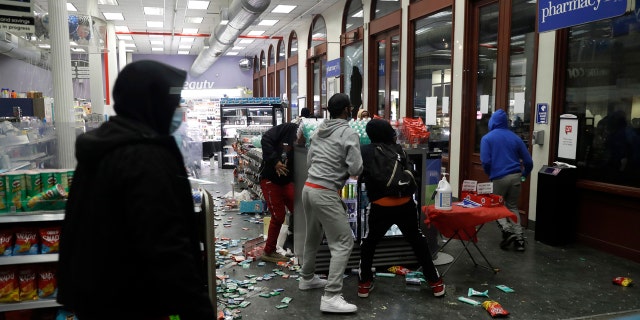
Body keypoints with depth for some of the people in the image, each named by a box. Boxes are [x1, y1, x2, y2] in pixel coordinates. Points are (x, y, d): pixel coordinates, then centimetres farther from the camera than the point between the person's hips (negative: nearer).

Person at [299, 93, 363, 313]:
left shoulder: (318, 131, 12)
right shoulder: (349, 133, -9)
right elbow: (356, 170, -13)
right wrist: (344, 168, 8)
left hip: (308, 188, 8)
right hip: (325, 193, -8)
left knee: (313, 236, 24)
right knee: (343, 242, -3)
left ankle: (307, 278, 42)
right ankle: (331, 297, -6)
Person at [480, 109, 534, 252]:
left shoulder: (487, 138, -1)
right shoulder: (515, 137, 11)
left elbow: (485, 161, -11)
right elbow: (528, 161, 11)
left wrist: (489, 174, 9)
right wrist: (524, 174, 30)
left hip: (499, 177, -4)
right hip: (515, 176, 4)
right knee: (512, 207, 16)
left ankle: (507, 230, -6)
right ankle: (519, 238, 8)